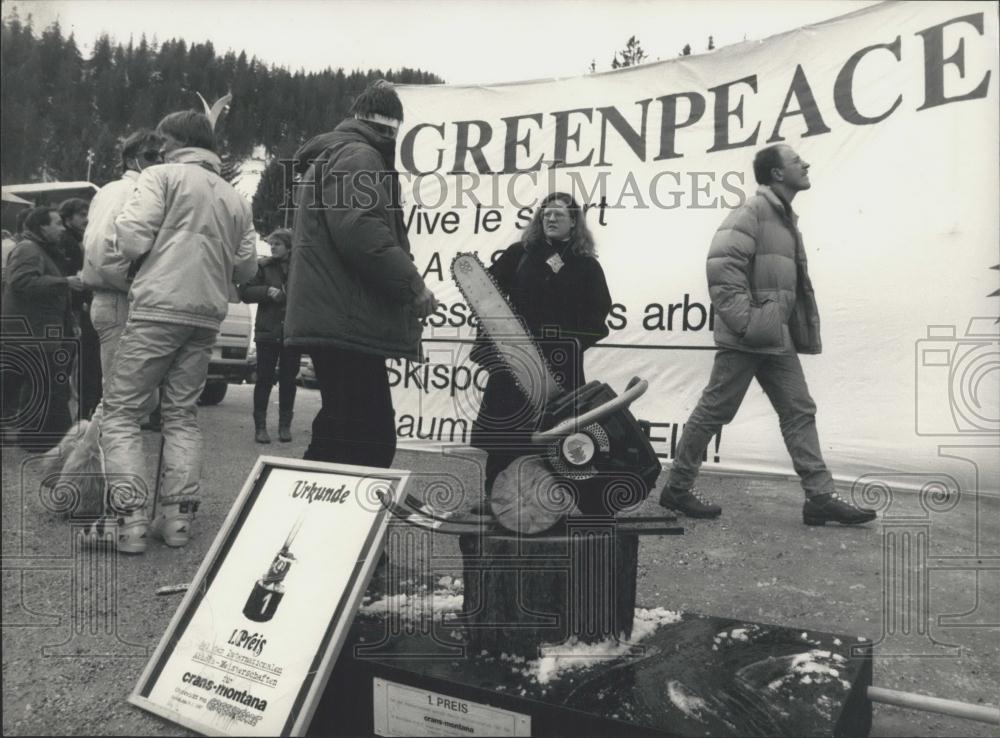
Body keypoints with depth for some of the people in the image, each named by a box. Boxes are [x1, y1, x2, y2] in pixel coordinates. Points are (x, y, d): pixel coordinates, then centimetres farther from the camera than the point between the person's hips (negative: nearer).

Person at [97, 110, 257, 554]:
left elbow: (132, 239, -10)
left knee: (120, 412, 2)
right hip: (207, 316, 6)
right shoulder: (235, 199, 16)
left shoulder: (162, 176, 0)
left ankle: (130, 518, -5)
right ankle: (177, 516, 9)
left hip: (159, 307, -5)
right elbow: (245, 267, 14)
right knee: (182, 414, 13)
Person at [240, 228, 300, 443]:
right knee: (264, 379, 2)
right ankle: (260, 426, 9)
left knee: (288, 381, 8)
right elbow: (245, 292, 1)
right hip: (268, 331, 0)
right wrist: (267, 291, -14)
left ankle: (285, 425, 18)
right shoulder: (264, 266, 4)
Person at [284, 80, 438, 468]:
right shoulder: (357, 156, -6)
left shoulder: (328, 158, 28)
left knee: (338, 437, 17)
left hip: (334, 321, 11)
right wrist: (413, 285, -16)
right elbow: (361, 230, -22)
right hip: (348, 323, -11)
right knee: (372, 442, -13)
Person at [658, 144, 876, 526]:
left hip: (777, 337, 9)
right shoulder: (752, 212, -10)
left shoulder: (784, 218, 20)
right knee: (714, 411, -1)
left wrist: (798, 330, 18)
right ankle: (677, 488, 11)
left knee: (799, 411, 6)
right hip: (746, 337, -9)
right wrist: (745, 321, -23)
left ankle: (820, 497, 10)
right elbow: (721, 266, -22)